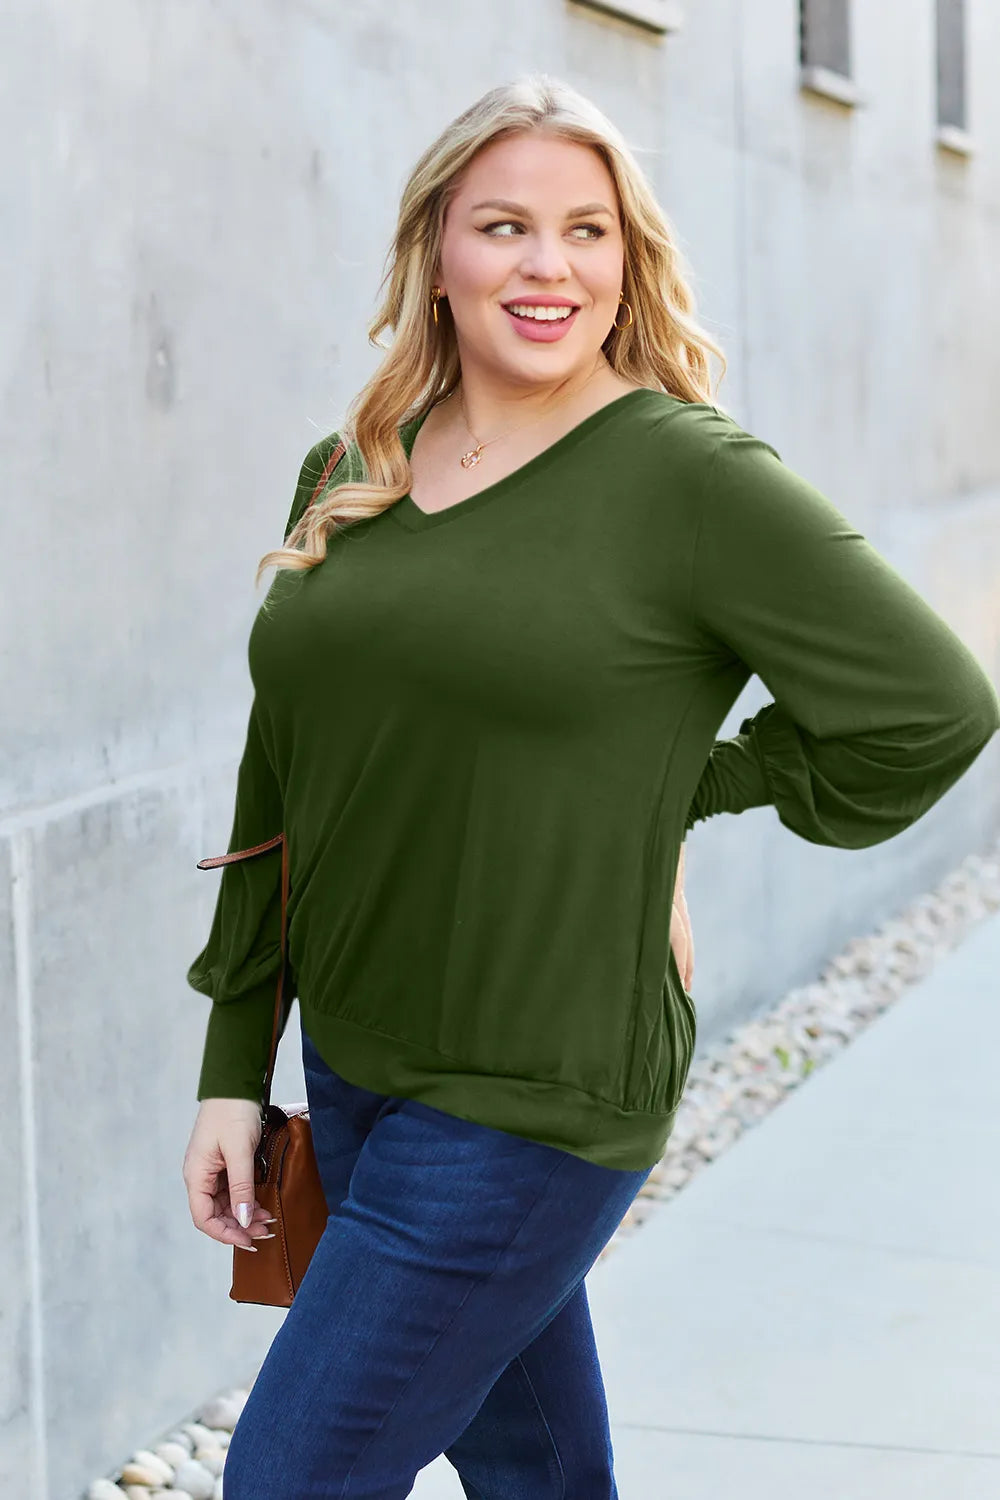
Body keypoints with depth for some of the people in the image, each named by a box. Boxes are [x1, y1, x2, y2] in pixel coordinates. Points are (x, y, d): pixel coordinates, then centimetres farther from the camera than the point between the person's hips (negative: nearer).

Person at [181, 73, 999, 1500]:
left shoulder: (691, 475, -11)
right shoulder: (345, 479, 7)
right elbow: (278, 780, 12)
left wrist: (693, 787, -4)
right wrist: (233, 1067, 11)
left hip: (530, 1104, -6)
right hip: (352, 1068, 6)